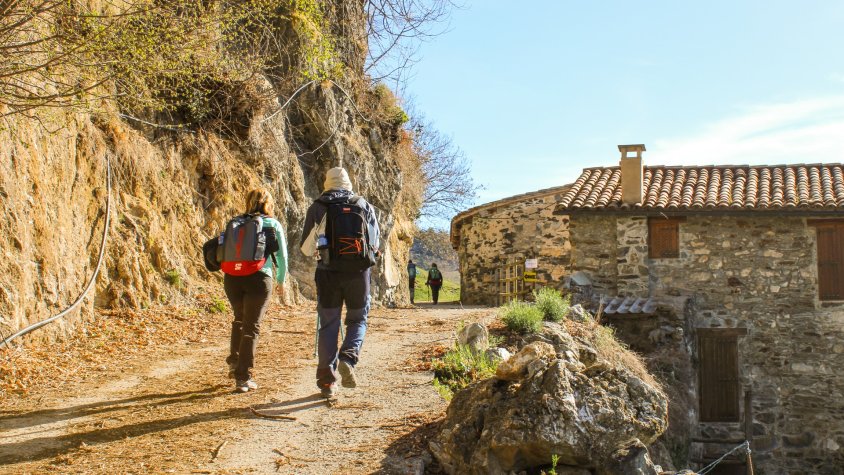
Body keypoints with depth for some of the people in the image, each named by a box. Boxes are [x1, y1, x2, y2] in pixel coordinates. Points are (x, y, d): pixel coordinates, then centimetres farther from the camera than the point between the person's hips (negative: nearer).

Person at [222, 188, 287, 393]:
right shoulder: (273, 224, 5)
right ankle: (243, 378, 3)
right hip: (258, 278, -3)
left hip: (232, 278, 3)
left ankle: (234, 363, 24)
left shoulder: (234, 223, 12)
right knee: (251, 327, 4)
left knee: (239, 320, 27)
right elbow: (281, 255, 8)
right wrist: (281, 279, 24)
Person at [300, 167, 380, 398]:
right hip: (359, 273, 1)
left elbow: (306, 248, -1)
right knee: (357, 320, 16)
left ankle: (327, 381, 7)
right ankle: (348, 359, -9)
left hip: (329, 273, -1)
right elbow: (376, 244, 11)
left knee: (328, 326, 8)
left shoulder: (318, 207, 1)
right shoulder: (365, 207, 7)